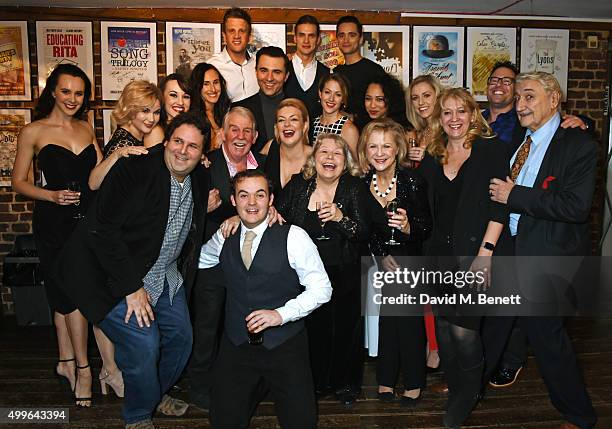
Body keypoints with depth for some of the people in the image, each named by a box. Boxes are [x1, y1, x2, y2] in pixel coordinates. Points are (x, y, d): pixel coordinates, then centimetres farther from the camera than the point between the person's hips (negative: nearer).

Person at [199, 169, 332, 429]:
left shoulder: (293, 237, -9)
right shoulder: (224, 238, 5)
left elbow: (321, 288, -8)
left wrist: (281, 314, -18)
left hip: (284, 346, -3)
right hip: (236, 345, 3)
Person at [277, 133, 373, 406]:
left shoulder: (356, 189, -9)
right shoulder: (298, 185, -2)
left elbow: (364, 234, -16)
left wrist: (340, 217, -32)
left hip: (343, 277, -1)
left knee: (344, 329, 10)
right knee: (310, 328, 11)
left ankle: (345, 383, 34)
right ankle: (314, 382, 35)